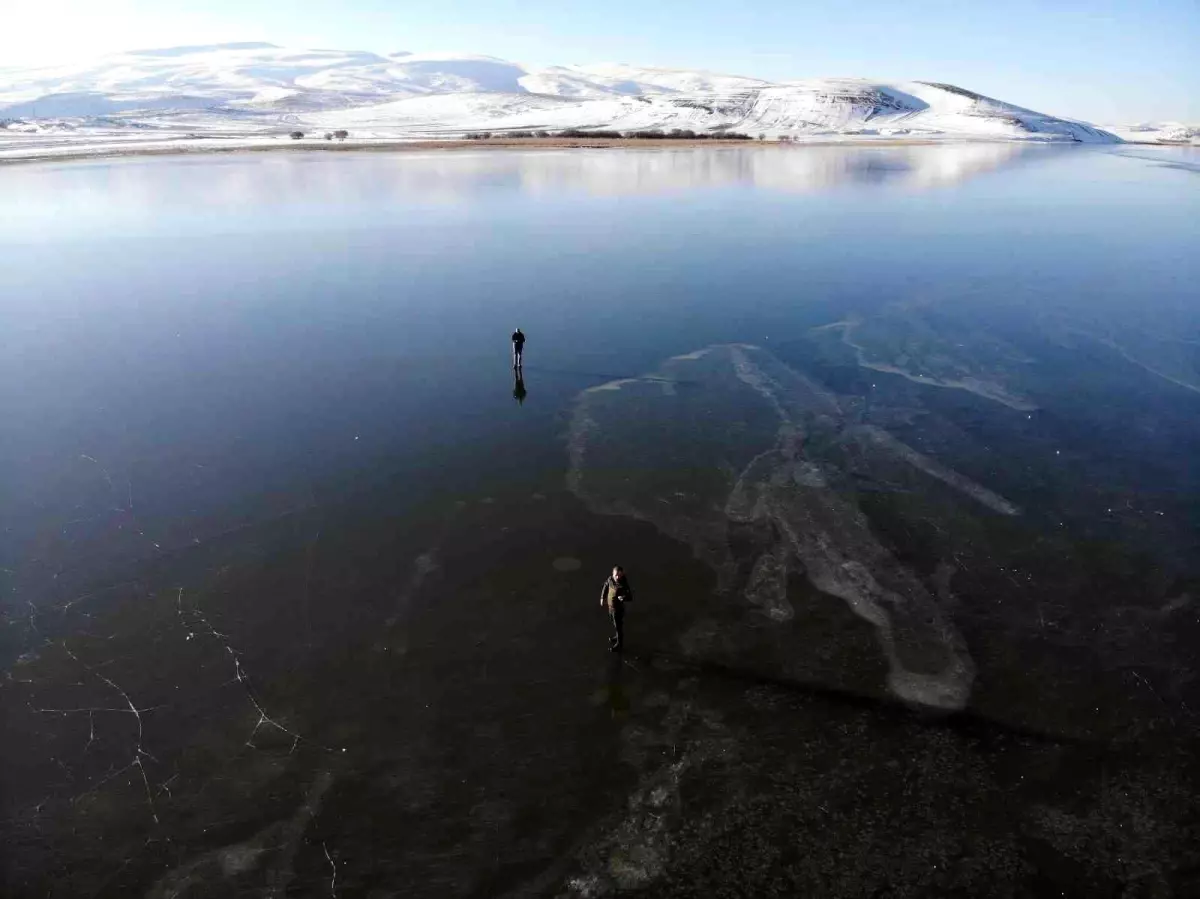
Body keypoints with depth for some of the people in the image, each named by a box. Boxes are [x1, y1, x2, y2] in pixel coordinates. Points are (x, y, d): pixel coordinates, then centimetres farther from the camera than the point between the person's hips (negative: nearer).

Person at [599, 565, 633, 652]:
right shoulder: (610, 578, -17)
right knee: (615, 623, 29)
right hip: (610, 606, 6)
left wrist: (623, 598, -48)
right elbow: (606, 586, 5)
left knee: (618, 626, 12)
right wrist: (602, 597, 11)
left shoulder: (624, 585, -34)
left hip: (619, 608, -6)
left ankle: (619, 644, 33)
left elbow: (631, 598, -27)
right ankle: (618, 636, 54)